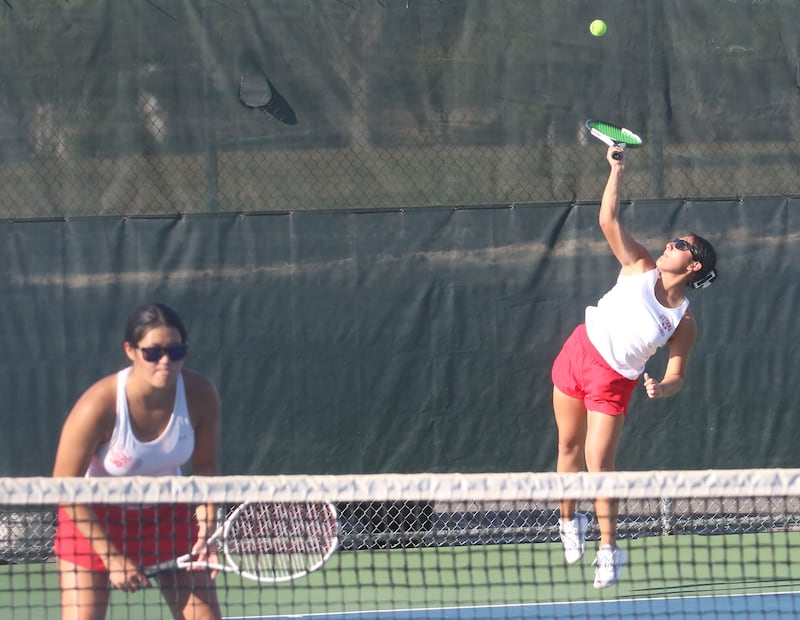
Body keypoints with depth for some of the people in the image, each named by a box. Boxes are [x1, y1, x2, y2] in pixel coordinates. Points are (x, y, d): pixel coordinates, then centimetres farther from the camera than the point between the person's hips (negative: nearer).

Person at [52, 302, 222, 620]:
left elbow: (205, 467, -3)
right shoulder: (98, 406, -30)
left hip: (168, 513, 3)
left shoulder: (201, 395, -20)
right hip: (96, 517, -3)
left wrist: (206, 532, -17)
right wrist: (111, 557, -20)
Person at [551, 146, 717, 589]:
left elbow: (677, 375, -7)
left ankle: (608, 550, 1)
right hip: (578, 354, 3)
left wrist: (662, 388, -29)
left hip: (613, 381, -3)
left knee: (599, 463, -9)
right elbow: (609, 221, -8)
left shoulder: (684, 323, -9)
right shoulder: (640, 269, -3)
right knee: (569, 445, 11)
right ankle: (569, 520, 31)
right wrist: (617, 171, -16)